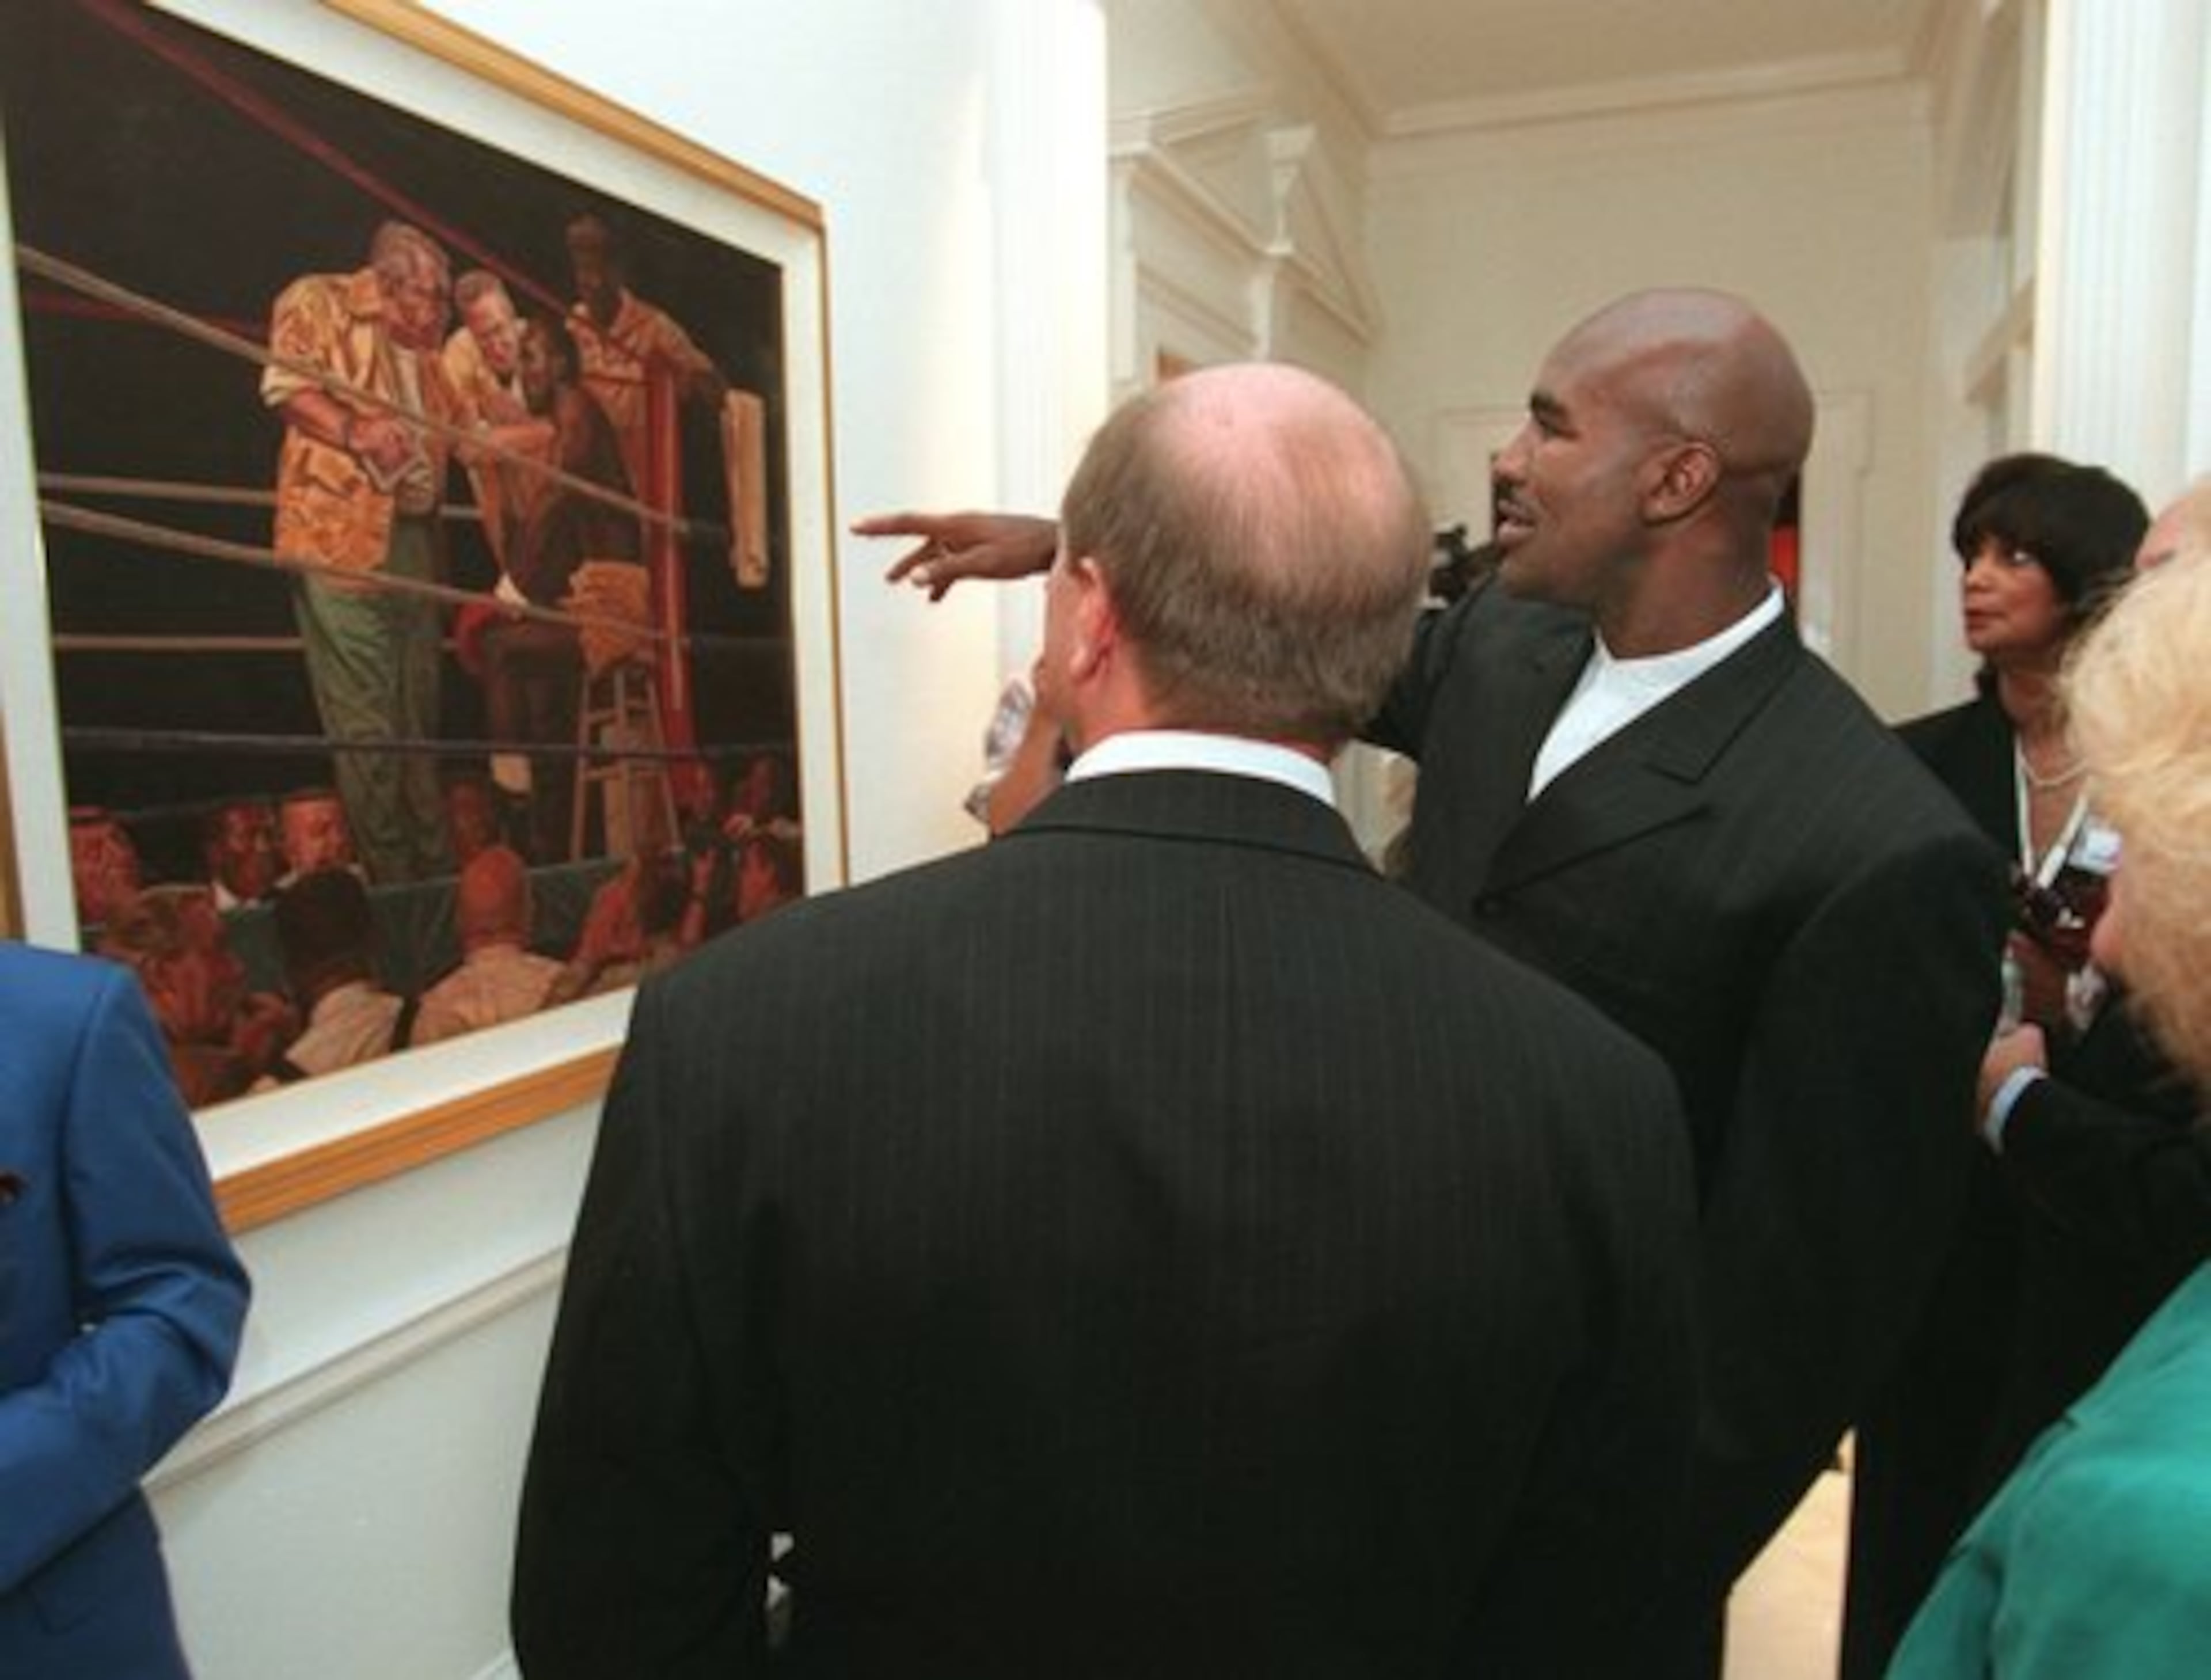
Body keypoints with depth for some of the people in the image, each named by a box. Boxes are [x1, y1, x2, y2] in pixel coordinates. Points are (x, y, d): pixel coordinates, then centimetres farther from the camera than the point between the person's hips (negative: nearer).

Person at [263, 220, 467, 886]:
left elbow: (465, 430, 26)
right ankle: (389, 875, 0)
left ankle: (435, 871, 17)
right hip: (340, 535, -8)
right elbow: (285, 384, -8)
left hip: (413, 537, 8)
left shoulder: (424, 345, 22)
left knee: (418, 716, 10)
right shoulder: (318, 300, 2)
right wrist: (358, 433, -19)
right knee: (365, 723, -6)